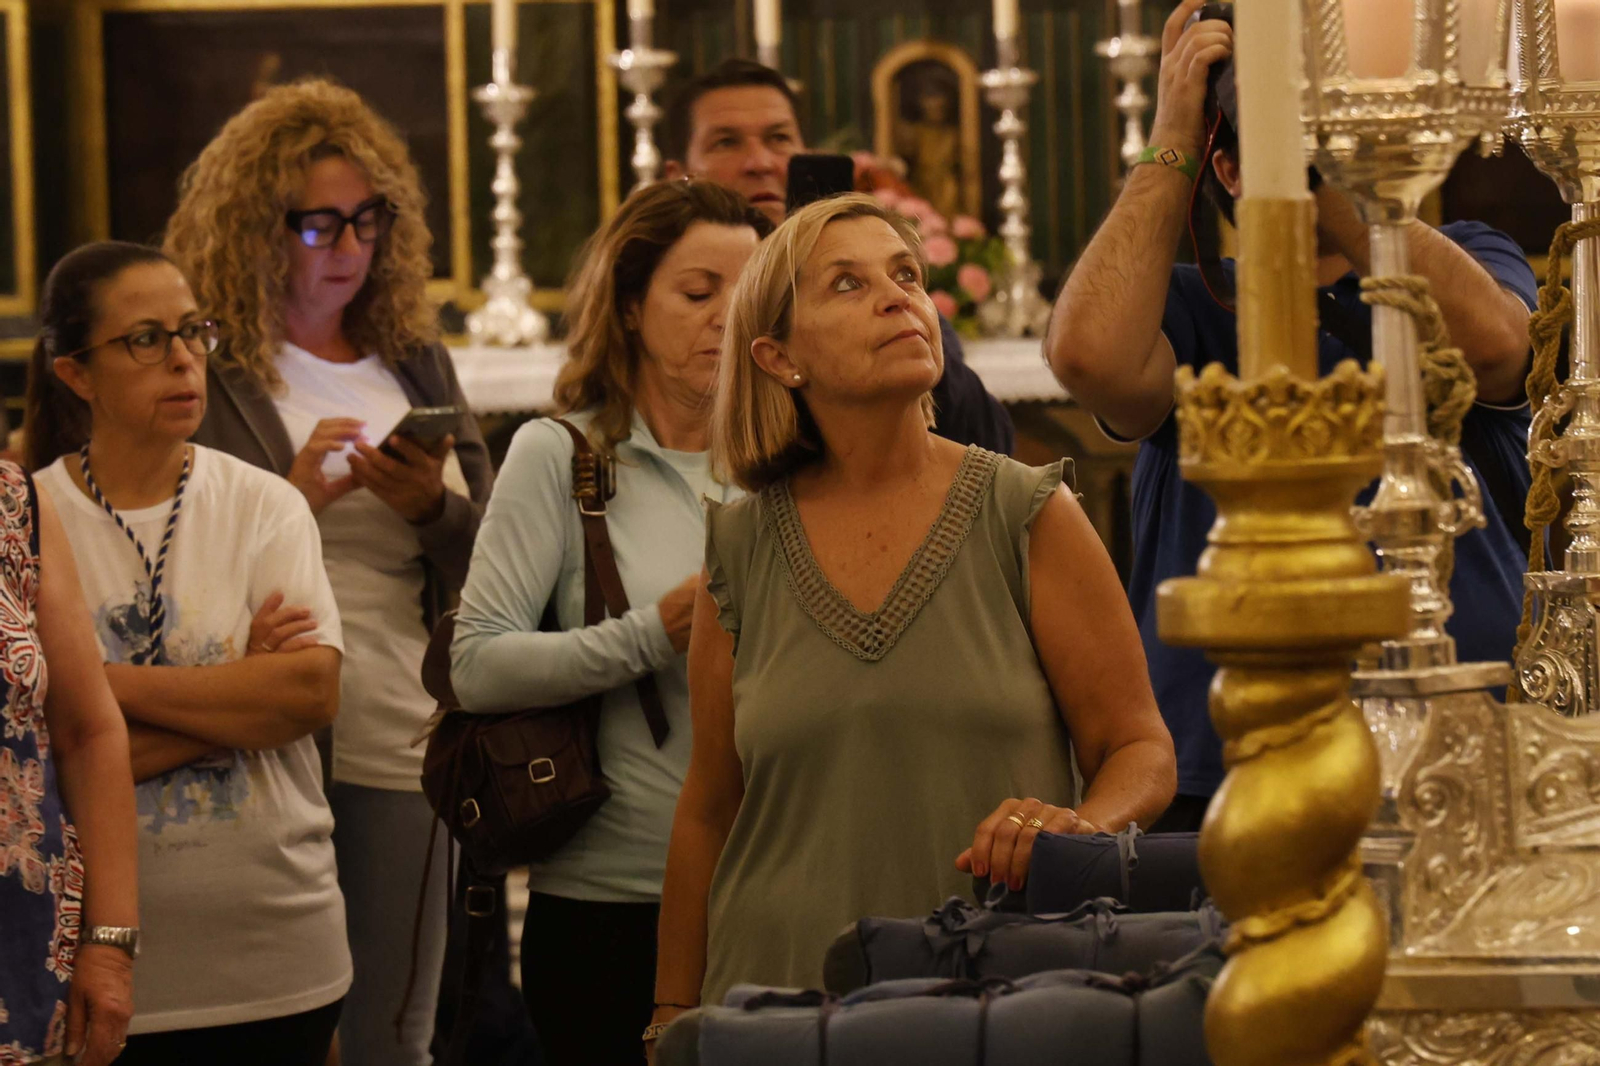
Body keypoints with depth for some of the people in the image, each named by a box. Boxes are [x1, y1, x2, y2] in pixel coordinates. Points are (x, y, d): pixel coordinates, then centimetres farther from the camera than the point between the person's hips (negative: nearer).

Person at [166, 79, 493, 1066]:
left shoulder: (418, 365, 15)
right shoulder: (204, 373, 1)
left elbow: (496, 570, 15)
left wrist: (436, 509, -6)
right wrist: (295, 496, -14)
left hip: (398, 747, 4)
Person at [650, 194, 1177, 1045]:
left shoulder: (1029, 517, 0)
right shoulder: (740, 551, 6)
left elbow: (1140, 749, 2)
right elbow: (708, 810, 13)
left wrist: (1083, 823, -20)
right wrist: (674, 1016, 14)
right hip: (785, 1000, 1)